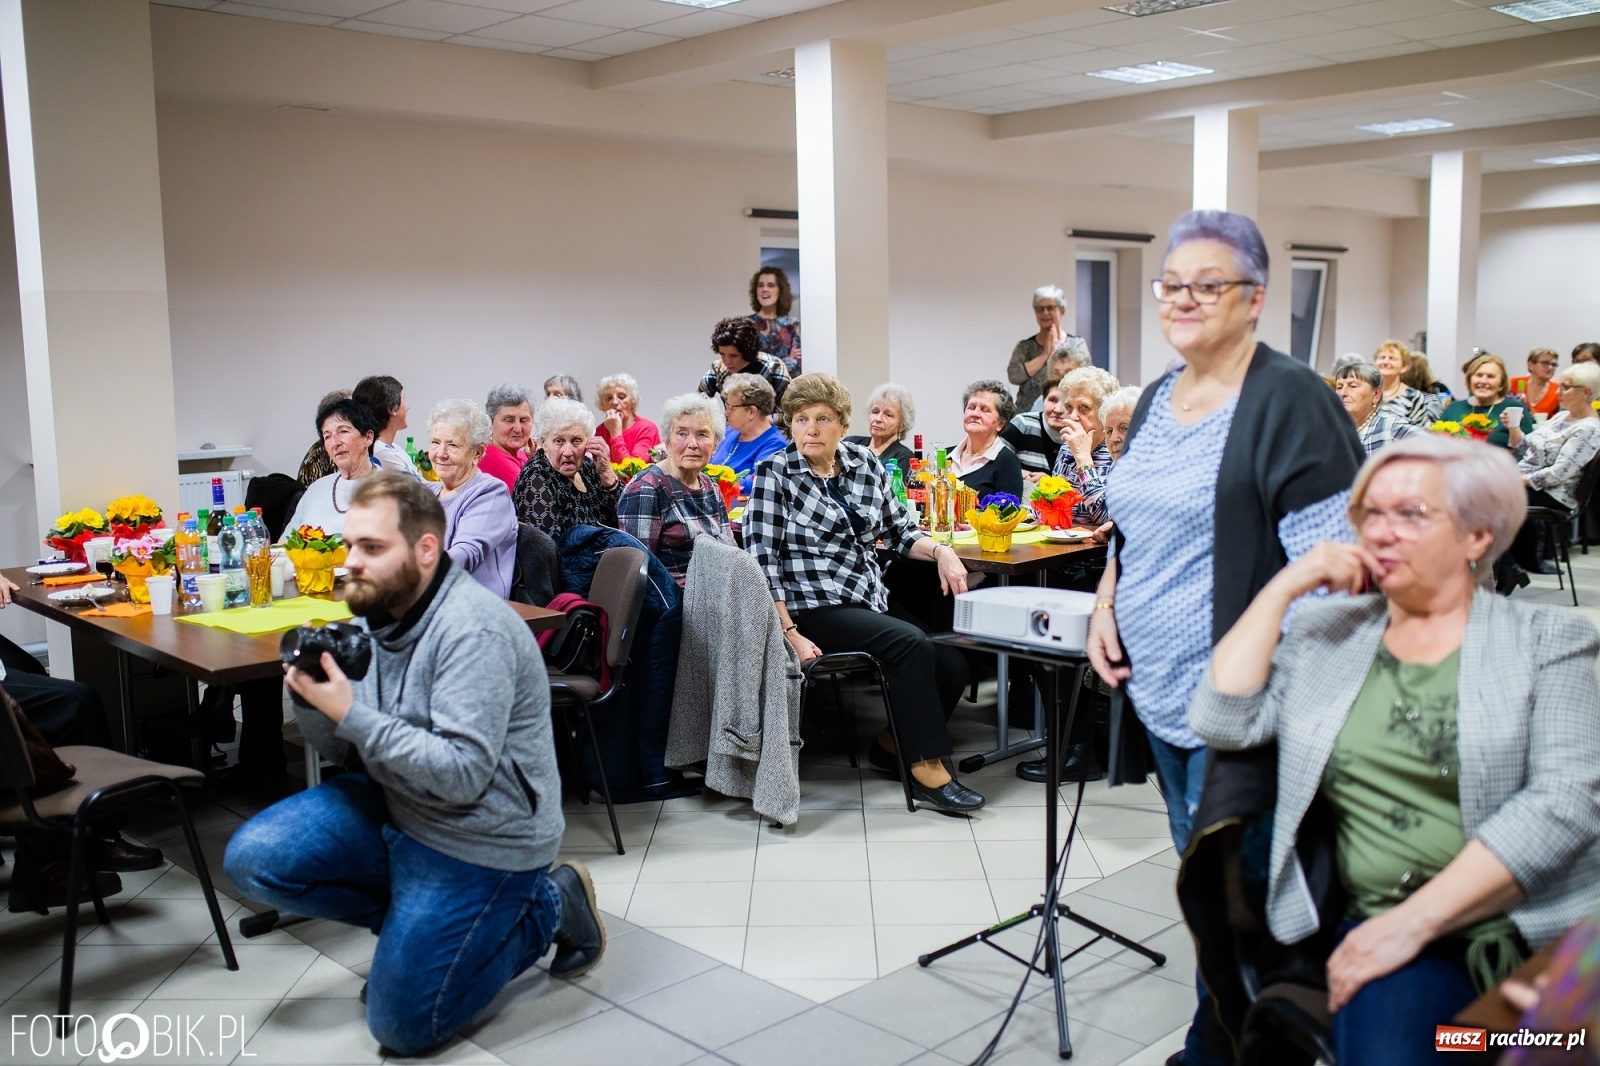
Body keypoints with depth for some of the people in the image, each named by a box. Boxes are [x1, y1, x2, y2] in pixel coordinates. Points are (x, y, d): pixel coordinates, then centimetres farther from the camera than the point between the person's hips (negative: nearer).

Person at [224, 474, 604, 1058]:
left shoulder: (473, 631, -25)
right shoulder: (377, 613, 2)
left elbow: (462, 774, -30)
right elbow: (345, 750, 7)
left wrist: (350, 713, -30)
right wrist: (312, 700, -14)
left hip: (478, 840, -8)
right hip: (392, 804, 8)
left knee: (401, 1026, -4)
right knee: (251, 859, -5)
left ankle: (550, 905, 10)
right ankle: (416, 918, 9)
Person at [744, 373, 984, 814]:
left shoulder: (865, 464, 8)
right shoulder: (774, 475, -6)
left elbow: (899, 530, 15)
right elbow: (763, 560, -11)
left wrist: (941, 551, -6)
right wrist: (788, 633, -19)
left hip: (871, 599, 6)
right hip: (813, 608, -6)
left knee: (953, 665, -11)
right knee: (911, 644, -27)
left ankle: (893, 745, 14)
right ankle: (927, 772, -16)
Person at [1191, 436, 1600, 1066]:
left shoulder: (1546, 640, 7)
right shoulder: (1326, 631, 14)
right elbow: (1222, 722, 2)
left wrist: (1415, 921, -16)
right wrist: (1282, 589, 2)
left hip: (1548, 932, 0)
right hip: (1387, 928, 1)